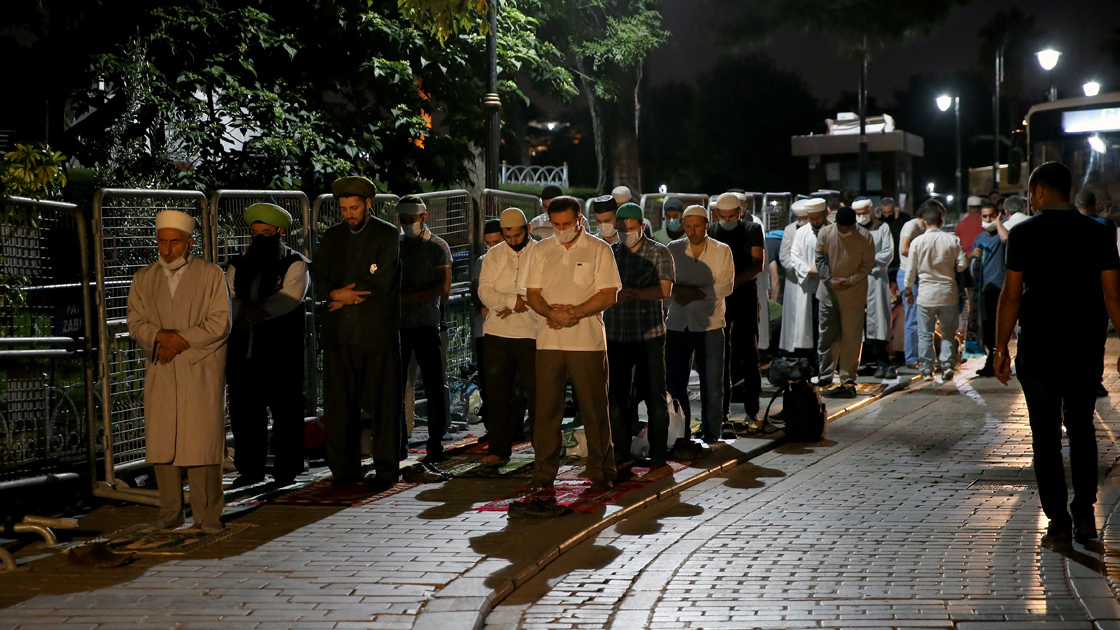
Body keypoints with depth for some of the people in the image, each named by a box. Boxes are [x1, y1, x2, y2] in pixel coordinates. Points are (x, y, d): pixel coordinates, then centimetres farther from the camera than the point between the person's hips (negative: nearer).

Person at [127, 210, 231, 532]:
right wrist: (161, 336, -12)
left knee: (201, 441, -6)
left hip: (201, 370, -3)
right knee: (162, 442, 0)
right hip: (160, 372, 3)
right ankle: (170, 512, 8)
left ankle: (207, 514, 1)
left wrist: (180, 340, -13)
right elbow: (136, 324, 8)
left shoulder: (211, 275, 3)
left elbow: (219, 323, -4)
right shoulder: (143, 279, 13)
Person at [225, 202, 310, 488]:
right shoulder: (239, 266, 17)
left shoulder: (295, 264, 2)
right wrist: (247, 310, -14)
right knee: (243, 412, 6)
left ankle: (287, 470, 10)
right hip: (244, 352, 5)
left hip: (281, 355, -4)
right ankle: (250, 470, 17)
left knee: (285, 411, 0)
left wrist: (247, 312, -17)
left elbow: (290, 298, -13)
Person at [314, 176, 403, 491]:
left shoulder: (388, 235, 2)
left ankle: (386, 471, 5)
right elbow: (318, 279, 10)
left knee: (383, 403, -1)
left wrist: (344, 297, -4)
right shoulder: (332, 236, 16)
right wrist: (336, 294, -10)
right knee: (339, 405, 3)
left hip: (377, 332, -4)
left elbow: (382, 281, -8)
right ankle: (344, 470, 11)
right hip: (339, 333, 4)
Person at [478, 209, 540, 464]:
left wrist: (516, 307, -13)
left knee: (536, 392, -3)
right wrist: (511, 300, -15)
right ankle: (498, 449, 15)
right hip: (497, 334, 3)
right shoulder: (493, 255, 11)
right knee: (497, 393, 6)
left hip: (531, 334, -3)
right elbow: (485, 292, 1)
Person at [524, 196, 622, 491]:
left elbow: (608, 295, -5)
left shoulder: (599, 250, 1)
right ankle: (544, 472, 10)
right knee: (546, 407, 2)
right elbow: (532, 294, 11)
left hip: (588, 341, -3)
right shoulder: (540, 251, 13)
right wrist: (550, 312, -10)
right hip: (549, 341, 3)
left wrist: (575, 312, -16)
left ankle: (601, 471, 10)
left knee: (595, 408, 0)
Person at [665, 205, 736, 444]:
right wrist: (680, 290, -17)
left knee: (711, 384, 2)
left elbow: (726, 286, -7)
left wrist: (695, 293, -17)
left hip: (709, 325, -2)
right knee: (674, 382, 3)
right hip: (677, 325, 2)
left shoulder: (722, 251, 2)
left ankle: (710, 433, 15)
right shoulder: (673, 250, 6)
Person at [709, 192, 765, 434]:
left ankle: (752, 412, 16)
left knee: (749, 355, 5)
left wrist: (733, 281, -21)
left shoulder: (753, 230, 4)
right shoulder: (711, 232, 6)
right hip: (719, 299, 0)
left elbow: (758, 264, -6)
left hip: (746, 295, 0)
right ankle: (724, 418, -5)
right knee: (722, 358, -4)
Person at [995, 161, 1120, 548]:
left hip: (1038, 349, -2)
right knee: (1081, 429, 17)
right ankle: (1084, 514, 13)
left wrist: (1001, 348, 0)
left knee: (1046, 435, 5)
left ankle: (1058, 523, 5)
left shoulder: (1024, 233, -6)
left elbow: (1011, 296, -7)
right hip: (1087, 349, 3)